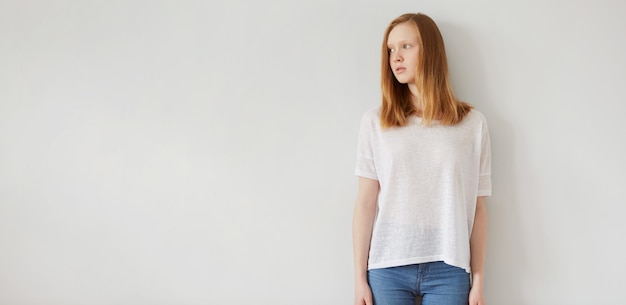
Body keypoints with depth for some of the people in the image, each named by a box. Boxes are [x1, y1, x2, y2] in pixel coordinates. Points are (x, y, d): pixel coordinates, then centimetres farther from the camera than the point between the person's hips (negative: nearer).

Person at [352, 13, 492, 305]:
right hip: (388, 267, 0)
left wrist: (478, 280, 4)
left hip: (448, 269, 0)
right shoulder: (375, 122, 3)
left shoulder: (472, 123, 3)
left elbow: (478, 208, 4)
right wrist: (360, 276, 0)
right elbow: (366, 202, 2)